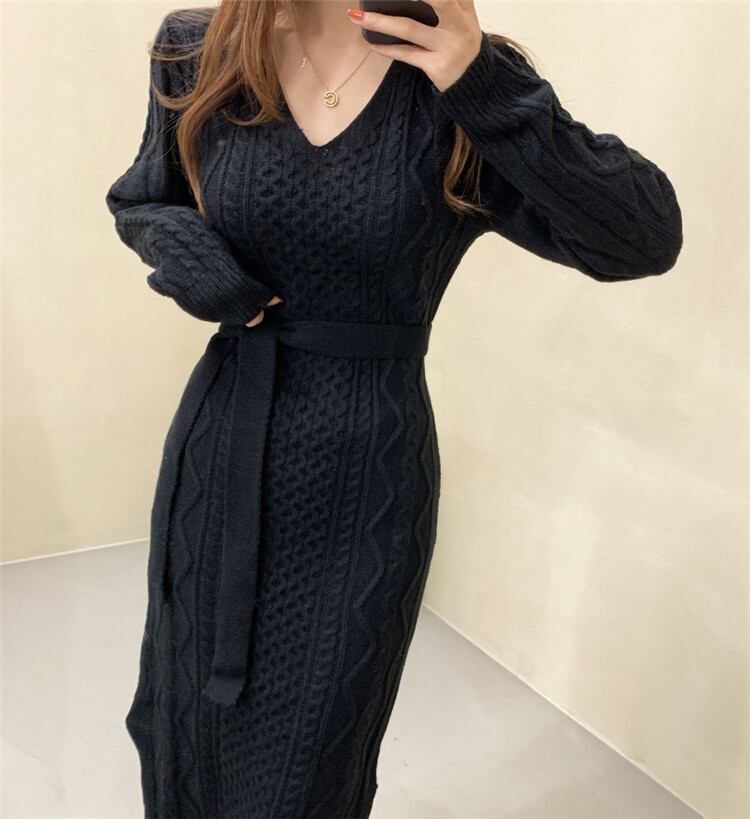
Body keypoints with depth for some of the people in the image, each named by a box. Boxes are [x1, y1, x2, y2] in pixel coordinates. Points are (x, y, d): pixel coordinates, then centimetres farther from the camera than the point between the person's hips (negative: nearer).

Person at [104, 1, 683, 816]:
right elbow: (138, 201, 13)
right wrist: (180, 248, -10)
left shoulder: (456, 87, -10)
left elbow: (645, 239, -17)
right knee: (184, 723, 24)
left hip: (364, 482, -2)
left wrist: (488, 86, -28)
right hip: (218, 451, 3)